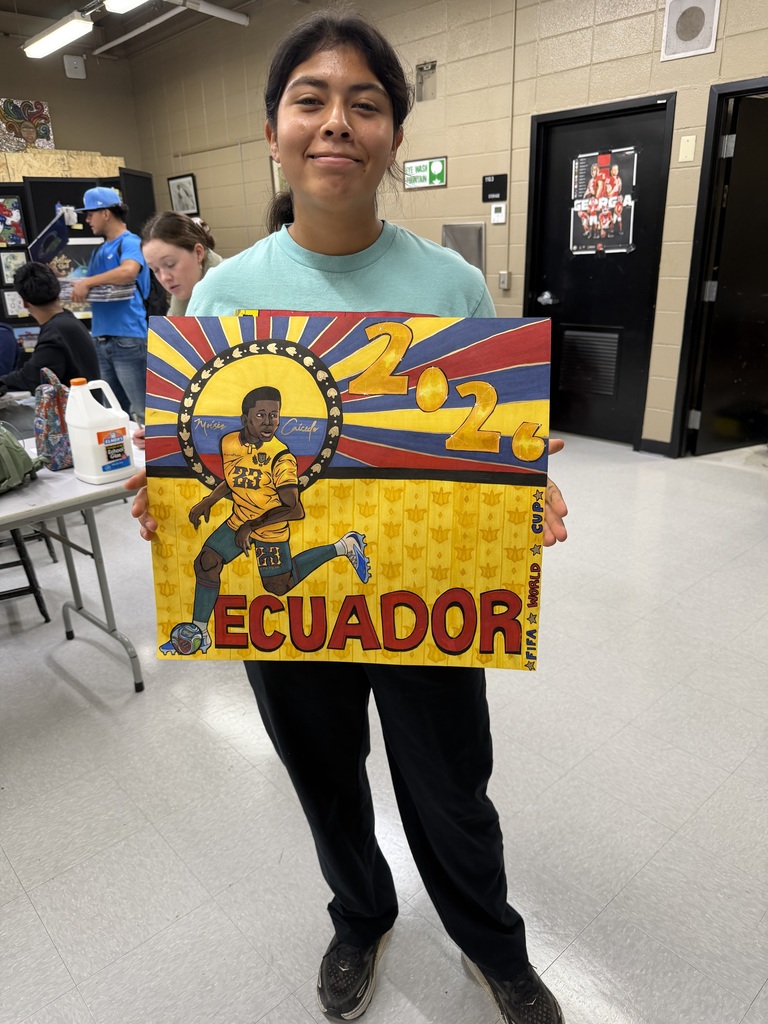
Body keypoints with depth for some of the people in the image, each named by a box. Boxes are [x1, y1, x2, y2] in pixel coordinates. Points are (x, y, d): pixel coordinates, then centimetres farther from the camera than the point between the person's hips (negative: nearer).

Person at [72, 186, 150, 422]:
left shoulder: (130, 242, -5)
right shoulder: (100, 250, 20)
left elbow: (128, 271, -26)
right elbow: (93, 288, 21)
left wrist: (87, 282, -19)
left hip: (128, 337, -8)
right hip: (101, 339, 9)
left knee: (143, 411, -7)